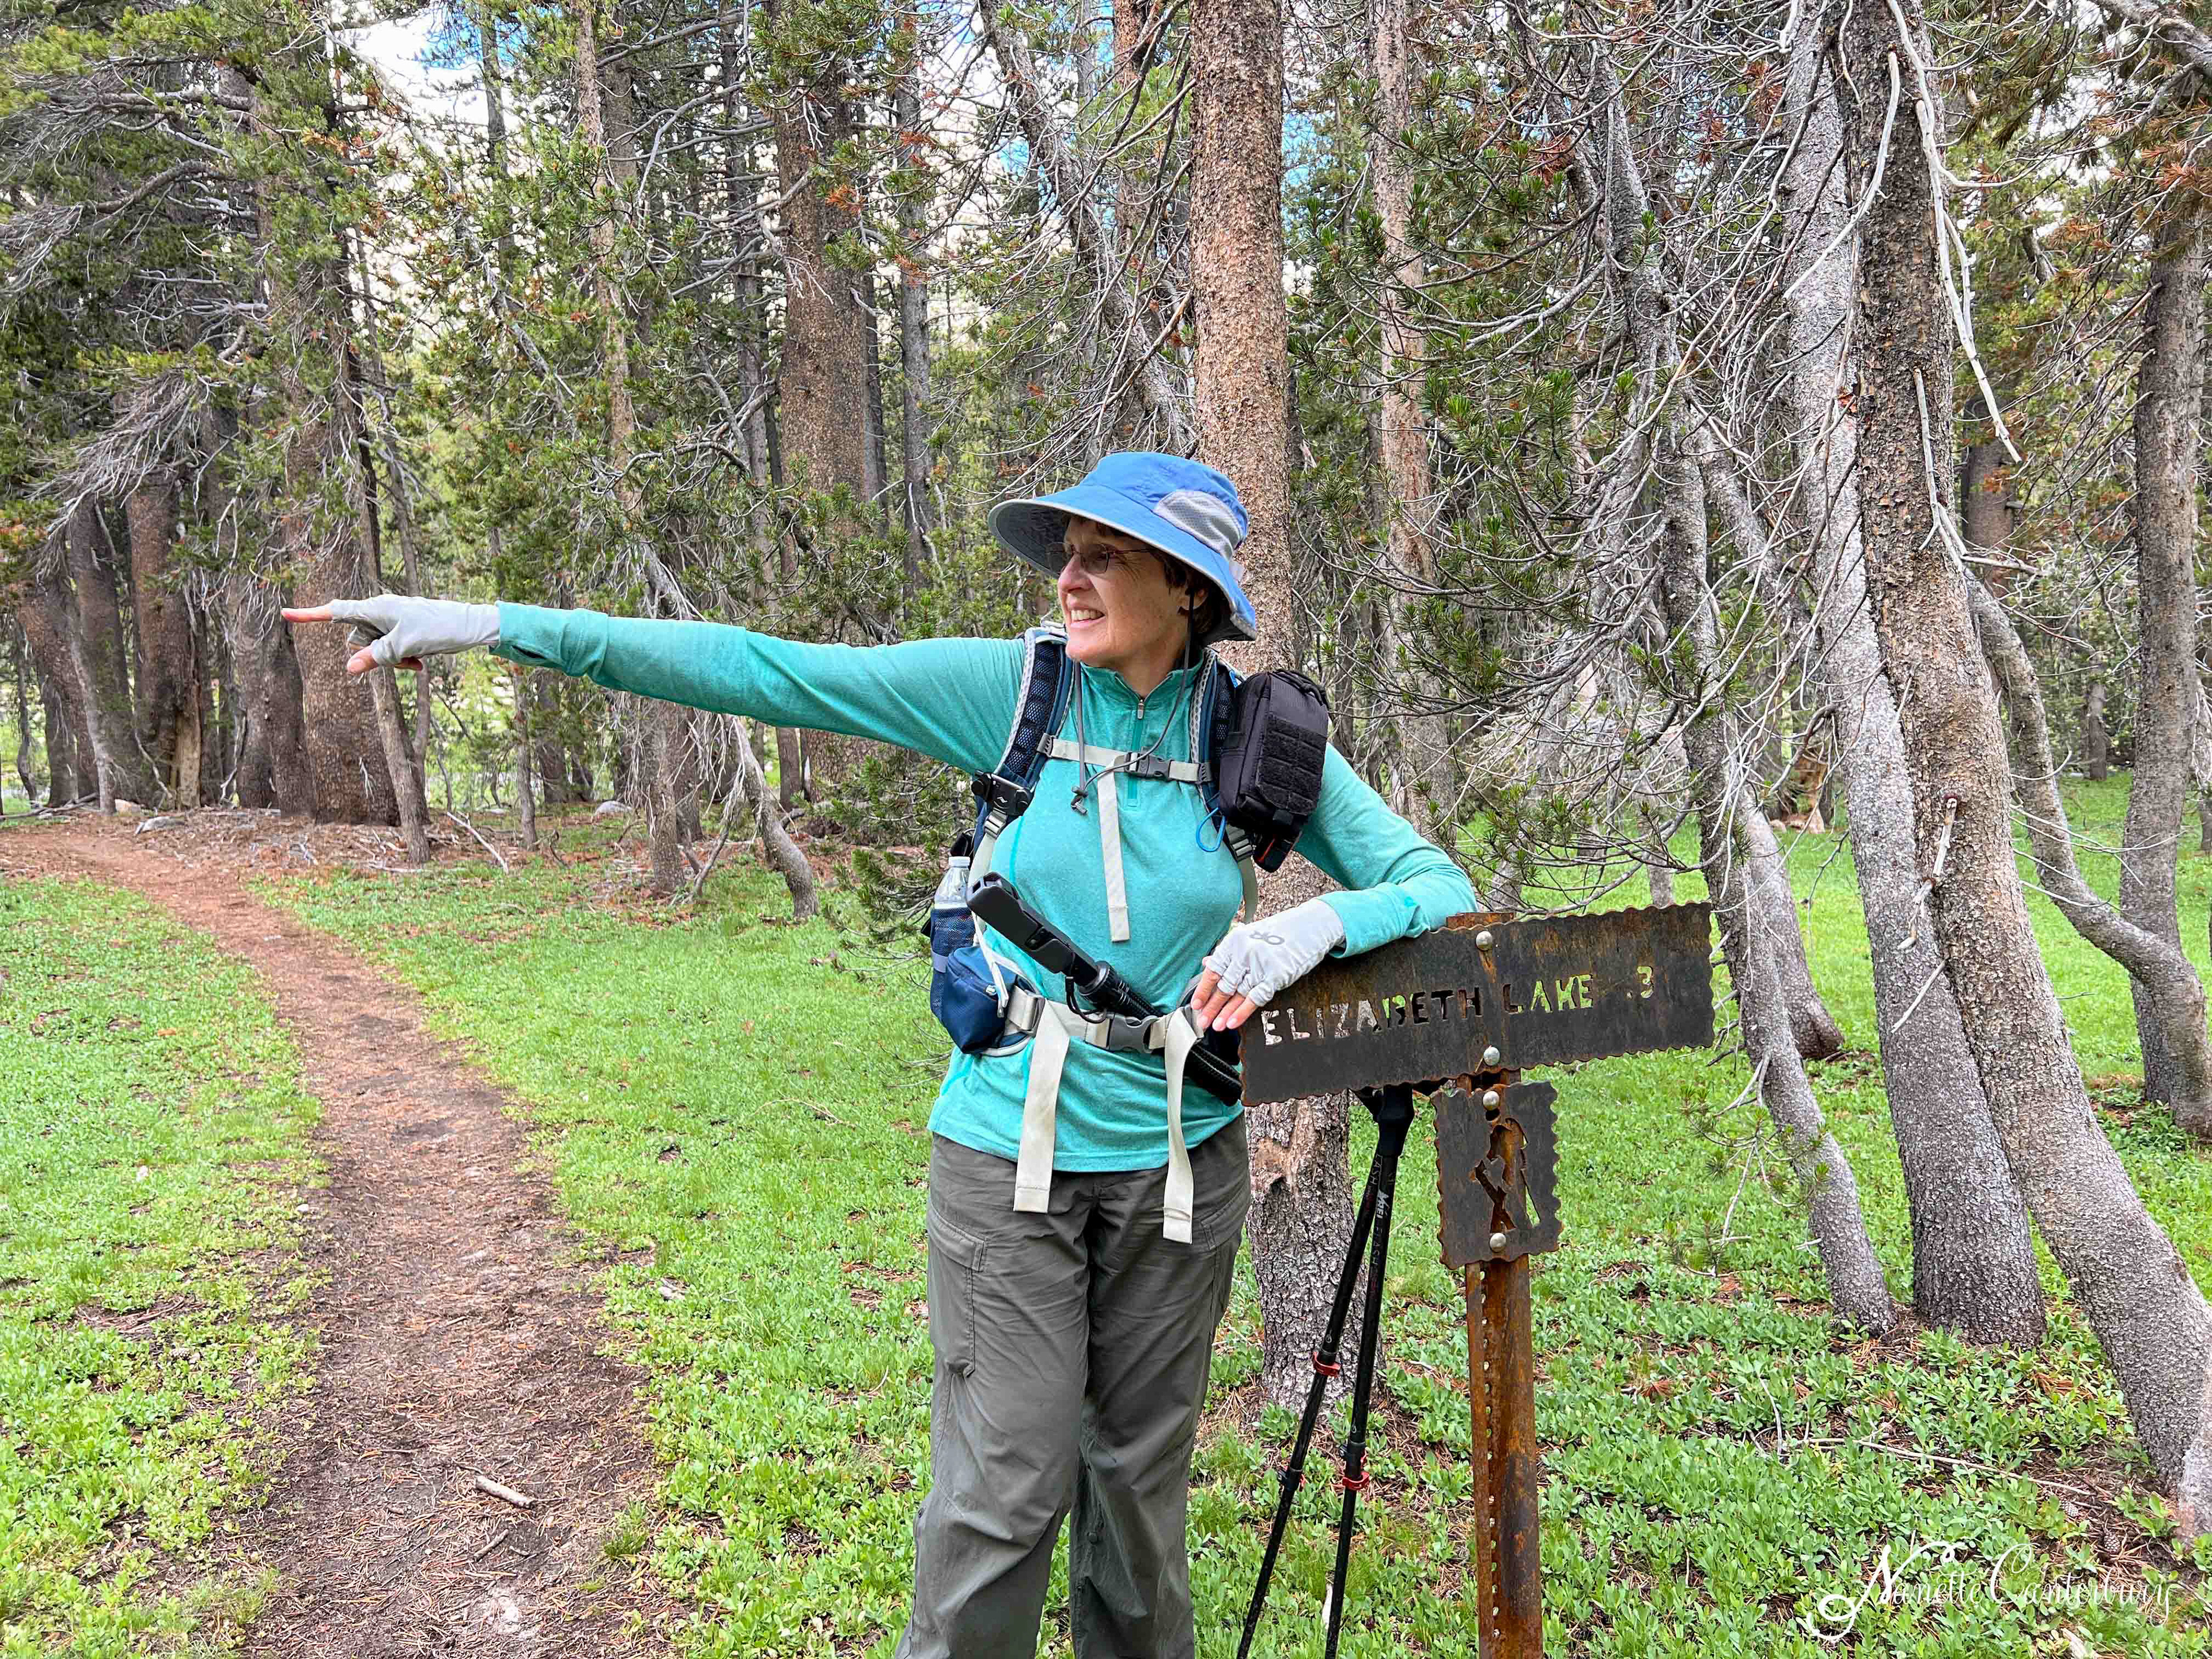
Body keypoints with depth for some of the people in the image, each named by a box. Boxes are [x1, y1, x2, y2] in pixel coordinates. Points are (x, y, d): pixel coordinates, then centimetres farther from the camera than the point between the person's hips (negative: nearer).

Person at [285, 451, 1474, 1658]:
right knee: (1004, 1493, 2)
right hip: (1009, 1152, -1)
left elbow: (1439, 886, -2)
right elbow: (765, 673, -12)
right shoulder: (1012, 688, -8)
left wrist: (1322, 921, -24)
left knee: (1140, 1480, 16)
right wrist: (506, 628, -16)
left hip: (1178, 1163, 2)